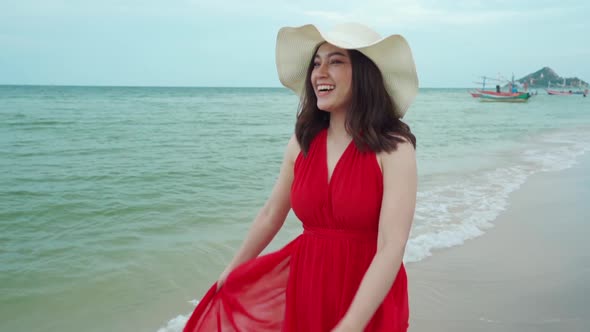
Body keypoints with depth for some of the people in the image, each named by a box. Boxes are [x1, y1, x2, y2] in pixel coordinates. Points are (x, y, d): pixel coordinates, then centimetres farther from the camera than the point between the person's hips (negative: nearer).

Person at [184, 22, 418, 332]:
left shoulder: (393, 149, -16)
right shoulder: (302, 142, -3)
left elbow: (391, 248, -21)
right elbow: (271, 214, 8)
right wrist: (232, 270, 17)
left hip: (370, 297, -4)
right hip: (305, 284, 4)